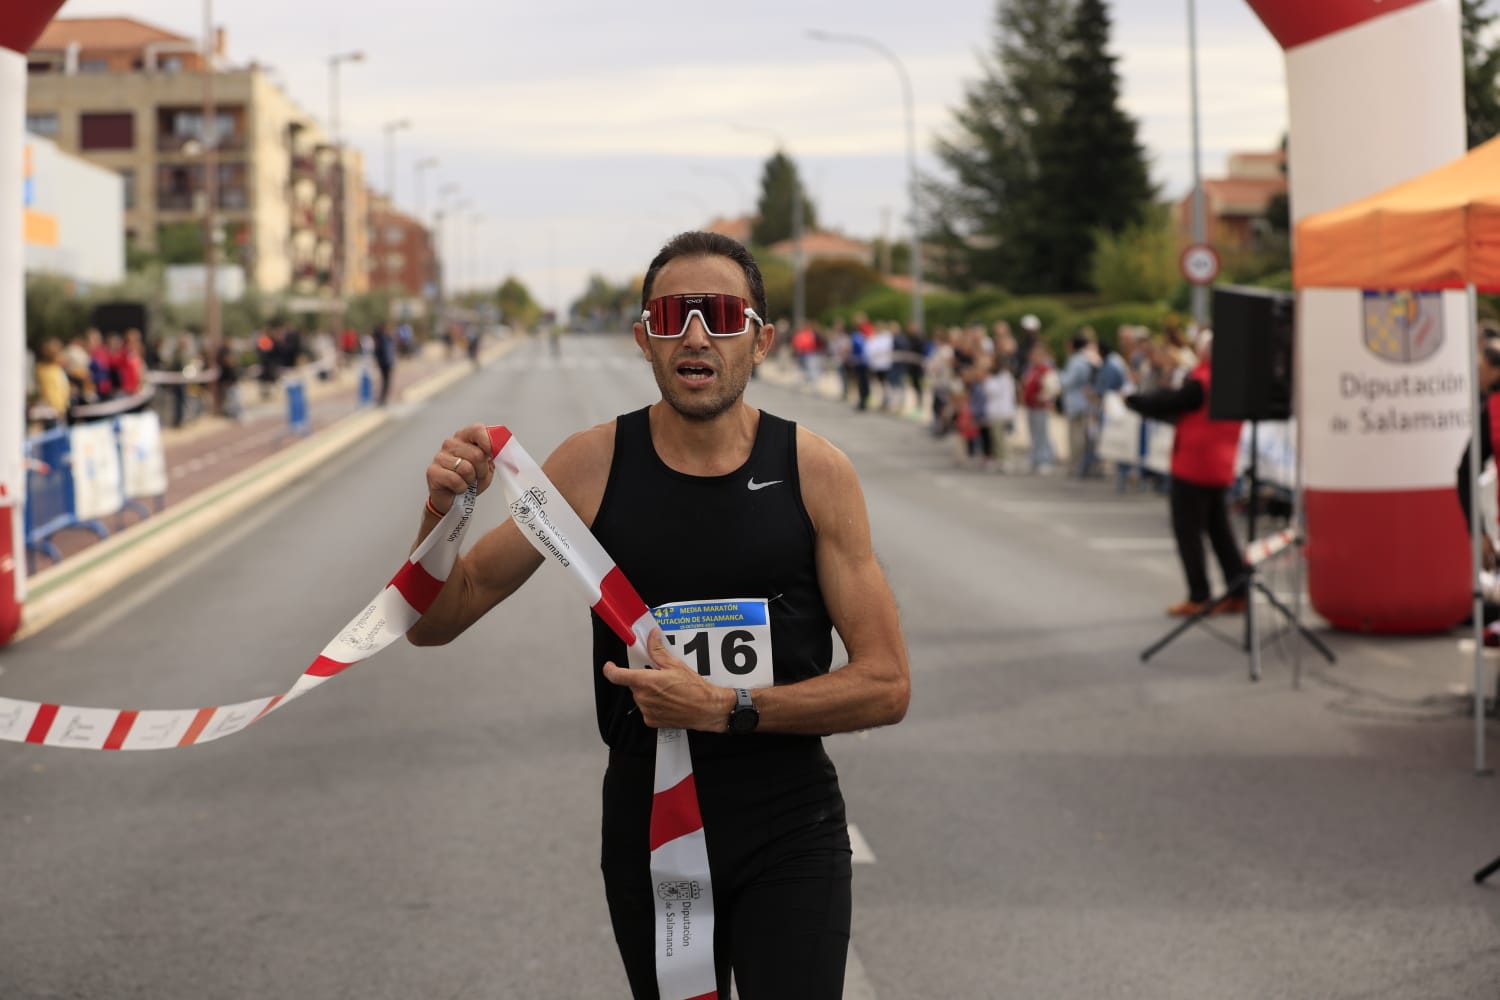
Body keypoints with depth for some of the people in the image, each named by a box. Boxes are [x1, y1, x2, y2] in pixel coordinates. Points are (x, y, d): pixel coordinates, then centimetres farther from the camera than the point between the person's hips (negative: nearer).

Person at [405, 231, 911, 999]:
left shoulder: (814, 471, -8)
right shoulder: (593, 464, -5)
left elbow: (885, 685, -9)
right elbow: (436, 621, 0)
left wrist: (724, 709, -20)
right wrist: (443, 510, -20)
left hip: (789, 835, -1)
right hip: (645, 828, 2)